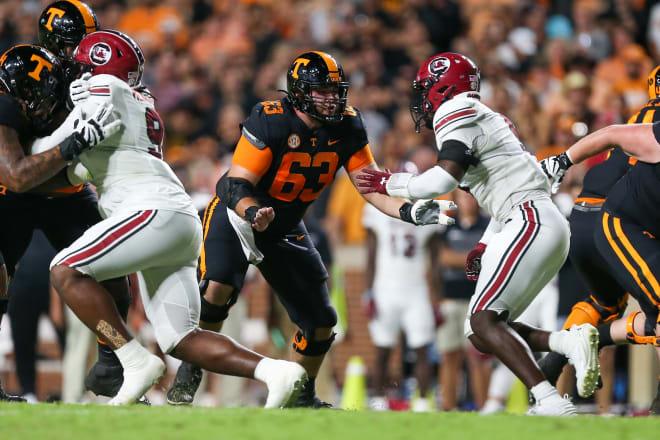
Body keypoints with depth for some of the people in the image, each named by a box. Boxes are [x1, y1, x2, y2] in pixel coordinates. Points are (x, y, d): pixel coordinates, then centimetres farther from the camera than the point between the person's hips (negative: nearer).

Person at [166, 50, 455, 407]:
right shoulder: (270, 122, -28)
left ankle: (302, 396, 27)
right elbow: (237, 186, -29)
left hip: (285, 230, 6)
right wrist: (254, 213, -50)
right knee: (218, 287, -31)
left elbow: (373, 187, -9)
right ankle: (187, 377, -13)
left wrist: (409, 211, -26)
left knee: (321, 323, 4)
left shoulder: (347, 128, -11)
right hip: (237, 215, -6)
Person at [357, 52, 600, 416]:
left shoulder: (457, 116, -5)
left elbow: (443, 180, -20)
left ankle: (552, 404, -29)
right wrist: (485, 246, 19)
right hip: (544, 227, 10)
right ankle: (570, 341, -7)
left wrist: (391, 184, -4)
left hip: (533, 222, -10)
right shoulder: (486, 120, 25)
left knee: (483, 321, -17)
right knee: (482, 335, 7)